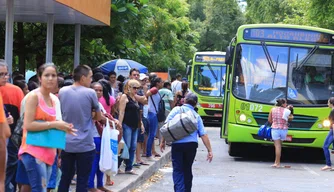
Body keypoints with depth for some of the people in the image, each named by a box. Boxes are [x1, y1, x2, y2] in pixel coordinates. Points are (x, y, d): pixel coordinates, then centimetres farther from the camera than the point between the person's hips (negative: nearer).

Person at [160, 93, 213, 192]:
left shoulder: (177, 110, 6)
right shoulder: (196, 116, 14)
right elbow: (204, 134, 6)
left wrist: (163, 141, 0)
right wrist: (209, 150, 5)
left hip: (177, 144, -3)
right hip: (192, 144, 3)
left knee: (178, 170, -2)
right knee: (187, 169, 18)